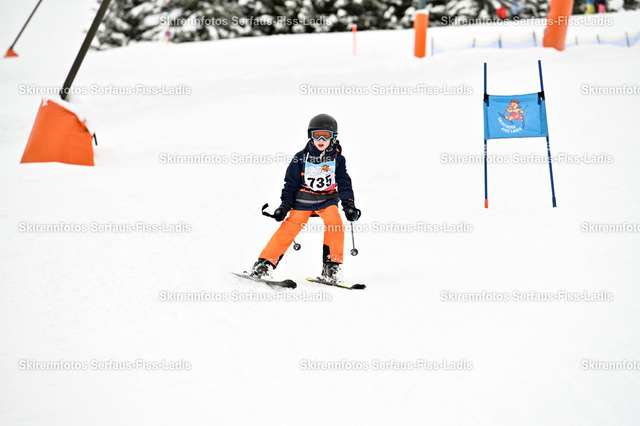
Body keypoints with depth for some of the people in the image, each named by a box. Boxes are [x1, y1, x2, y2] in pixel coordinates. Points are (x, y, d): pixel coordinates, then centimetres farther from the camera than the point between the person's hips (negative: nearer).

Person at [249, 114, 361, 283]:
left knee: (335, 223, -24)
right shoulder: (302, 158, -2)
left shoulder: (337, 159, 1)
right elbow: (291, 184, 2)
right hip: (303, 200, -1)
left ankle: (331, 266, -16)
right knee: (289, 228, -13)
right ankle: (265, 263, -5)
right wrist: (285, 205, -7)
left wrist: (349, 205, -14)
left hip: (327, 200, 1)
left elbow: (344, 183, 0)